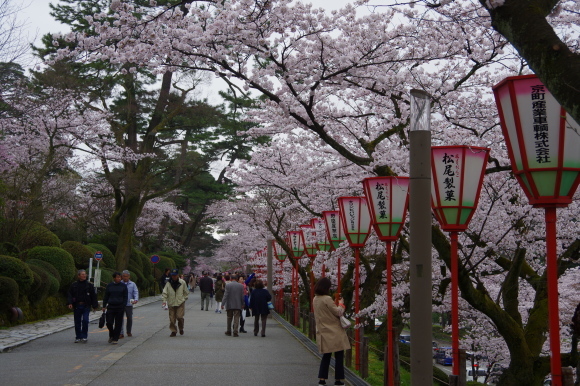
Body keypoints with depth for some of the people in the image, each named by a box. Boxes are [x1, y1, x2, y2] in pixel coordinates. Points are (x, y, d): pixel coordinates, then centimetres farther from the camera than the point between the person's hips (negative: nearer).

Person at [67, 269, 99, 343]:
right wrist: (70, 303, -11)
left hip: (86, 306, -2)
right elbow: (69, 294, 4)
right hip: (76, 306, 2)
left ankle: (84, 337, -3)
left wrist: (94, 306, 4)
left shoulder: (89, 285, 3)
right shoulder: (74, 285, 5)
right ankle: (78, 337, 18)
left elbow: (93, 296, 6)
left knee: (85, 320, -13)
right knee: (77, 322, 6)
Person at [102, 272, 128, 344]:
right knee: (109, 323, -4)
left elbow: (125, 297, 5)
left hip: (120, 307, 0)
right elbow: (106, 297, 10)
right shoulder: (109, 286, 5)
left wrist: (123, 306, -4)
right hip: (111, 307, 0)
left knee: (118, 324, 1)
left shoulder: (123, 286, 3)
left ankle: (115, 339, 11)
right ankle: (111, 335, 22)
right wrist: (104, 306, 4)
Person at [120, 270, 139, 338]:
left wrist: (136, 299, -19)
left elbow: (136, 292, -1)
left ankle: (129, 332, 29)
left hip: (129, 304, 2)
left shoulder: (132, 284, 6)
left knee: (129, 318, 12)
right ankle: (121, 333, -3)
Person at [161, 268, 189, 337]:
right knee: (172, 318, 2)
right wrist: (164, 300, -11)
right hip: (171, 303, 2)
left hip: (180, 303, -2)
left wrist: (184, 299, 4)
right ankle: (173, 331, 15)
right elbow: (165, 293, 1)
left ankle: (181, 328, 15)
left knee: (179, 317, -11)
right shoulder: (169, 283, 1)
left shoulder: (182, 282, -1)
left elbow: (186, 292, 9)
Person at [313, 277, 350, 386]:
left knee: (326, 356, 15)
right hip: (334, 333, -7)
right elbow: (338, 312, -12)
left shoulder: (315, 299, 7)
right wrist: (341, 304, 5)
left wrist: (337, 304, 13)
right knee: (339, 356, 3)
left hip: (324, 333, 7)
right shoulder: (327, 299, -18)